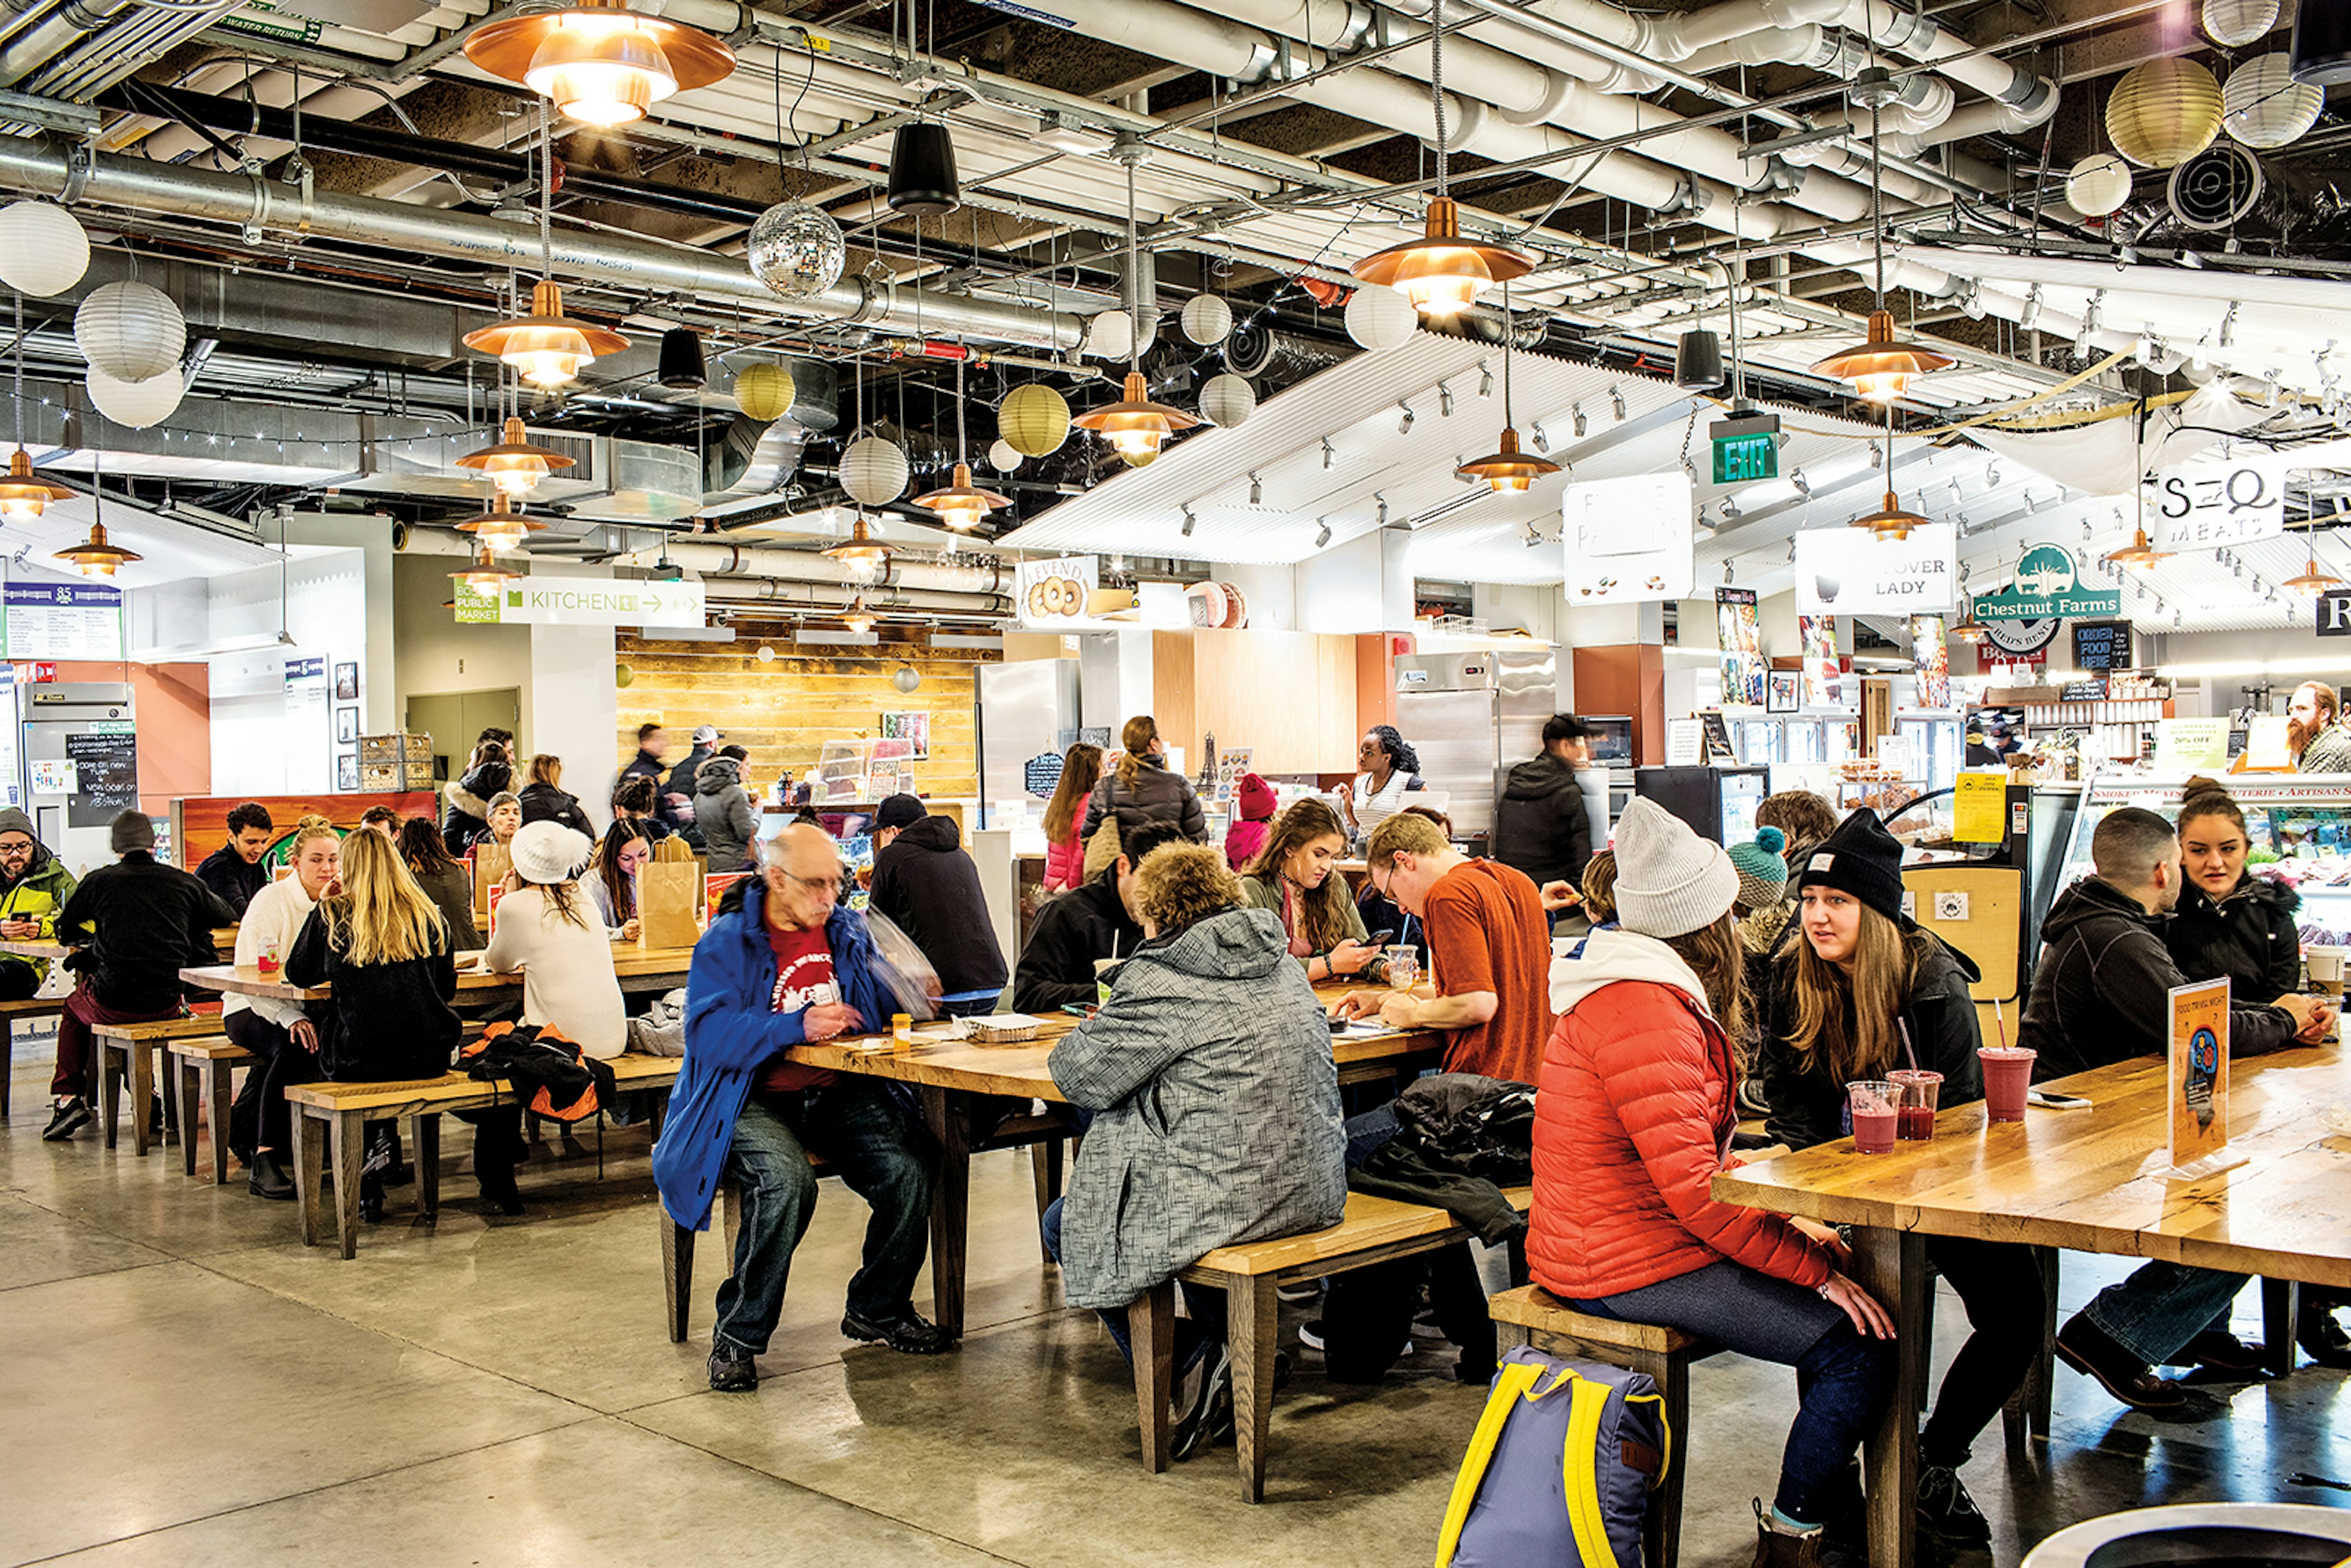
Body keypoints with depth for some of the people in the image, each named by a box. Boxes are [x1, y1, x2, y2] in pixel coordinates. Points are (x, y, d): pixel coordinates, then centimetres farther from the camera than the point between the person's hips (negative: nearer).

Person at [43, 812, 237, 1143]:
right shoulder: (182, 881, 1)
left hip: (113, 1004, -2)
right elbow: (227, 917, 19)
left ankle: (69, 1097, 21)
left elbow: (65, 933, 12)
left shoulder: (99, 881, -3)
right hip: (168, 1003, 2)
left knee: (72, 1010, 31)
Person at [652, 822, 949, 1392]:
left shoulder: (847, 931, 12)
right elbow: (709, 1034, -17)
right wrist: (798, 1026, -27)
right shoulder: (727, 942, -5)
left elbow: (879, 1007, 17)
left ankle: (877, 1308, 6)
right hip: (755, 1101, -4)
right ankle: (737, 1336, -12)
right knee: (787, 1182, -34)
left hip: (839, 1093, 5)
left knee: (909, 1168, -21)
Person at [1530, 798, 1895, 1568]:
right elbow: (1695, 1187, -25)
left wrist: (1788, 1220, 7)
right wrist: (1813, 1266, -18)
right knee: (1862, 1344, -11)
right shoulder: (1642, 1013, -21)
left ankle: (1836, 1500, 24)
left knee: (1845, 1283, 12)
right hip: (1635, 1266, -11)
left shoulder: (1648, 992, 14)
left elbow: (1701, 1152, 18)